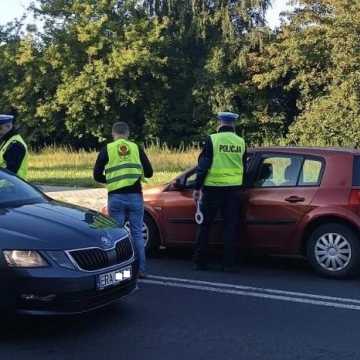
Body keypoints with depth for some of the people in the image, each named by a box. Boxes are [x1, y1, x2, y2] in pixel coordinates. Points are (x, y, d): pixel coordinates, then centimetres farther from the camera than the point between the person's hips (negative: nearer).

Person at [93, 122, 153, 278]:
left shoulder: (107, 150, 4)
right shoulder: (136, 148, 7)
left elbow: (97, 175, 4)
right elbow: (149, 172, 8)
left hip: (115, 197, -1)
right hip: (135, 196, 1)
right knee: (137, 233, 8)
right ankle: (141, 269, 9)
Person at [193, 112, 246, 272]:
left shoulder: (212, 140, -5)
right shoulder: (241, 142, 7)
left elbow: (203, 166, -8)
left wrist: (197, 188, -3)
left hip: (213, 188, -3)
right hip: (234, 189, 3)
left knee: (204, 225, 8)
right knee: (230, 227, 7)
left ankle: (200, 261, 11)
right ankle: (228, 264, 7)